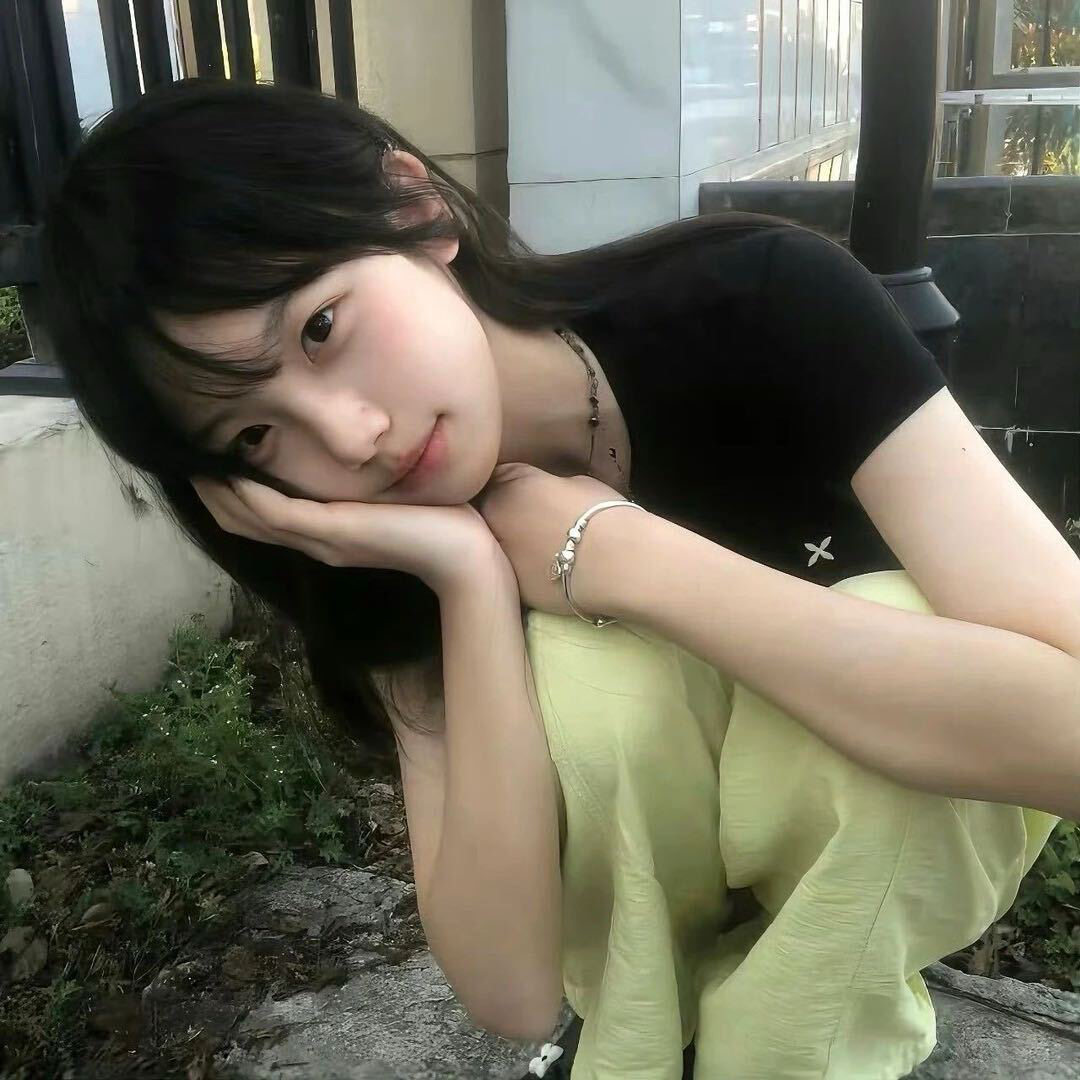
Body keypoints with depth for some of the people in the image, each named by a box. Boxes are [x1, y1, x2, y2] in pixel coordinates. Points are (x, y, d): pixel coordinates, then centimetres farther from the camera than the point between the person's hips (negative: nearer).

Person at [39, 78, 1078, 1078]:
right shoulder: (410, 548, -20)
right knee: (579, 660, -31)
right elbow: (511, 990, -27)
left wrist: (615, 553, -36)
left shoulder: (760, 305, -27)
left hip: (902, 831, 0)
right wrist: (471, 578, -37)